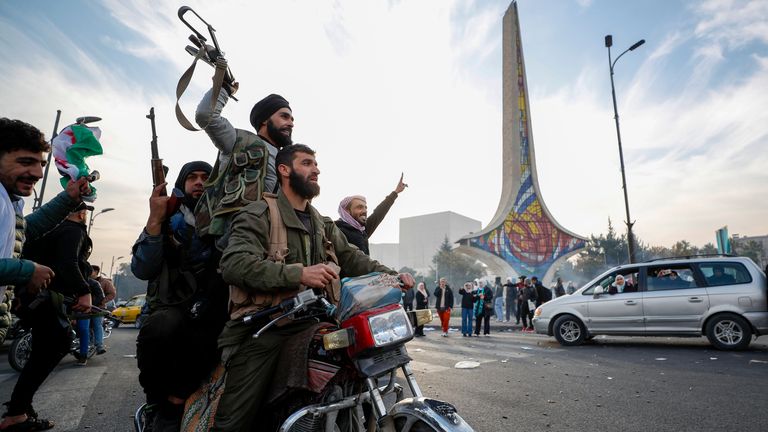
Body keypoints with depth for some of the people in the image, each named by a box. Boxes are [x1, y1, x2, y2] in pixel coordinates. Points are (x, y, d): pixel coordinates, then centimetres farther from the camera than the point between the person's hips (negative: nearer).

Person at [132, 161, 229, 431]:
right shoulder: (168, 220, 11)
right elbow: (142, 270, -3)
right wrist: (155, 221, -12)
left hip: (213, 314, 1)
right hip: (172, 309, -1)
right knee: (160, 327, -32)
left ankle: (172, 403, 0)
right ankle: (158, 398, -5)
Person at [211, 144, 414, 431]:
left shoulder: (323, 226, 20)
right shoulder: (258, 215, -3)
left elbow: (352, 258, 13)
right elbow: (234, 264, -18)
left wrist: (391, 276, -4)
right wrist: (299, 274, -29)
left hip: (309, 325, 6)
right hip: (262, 330, -5)